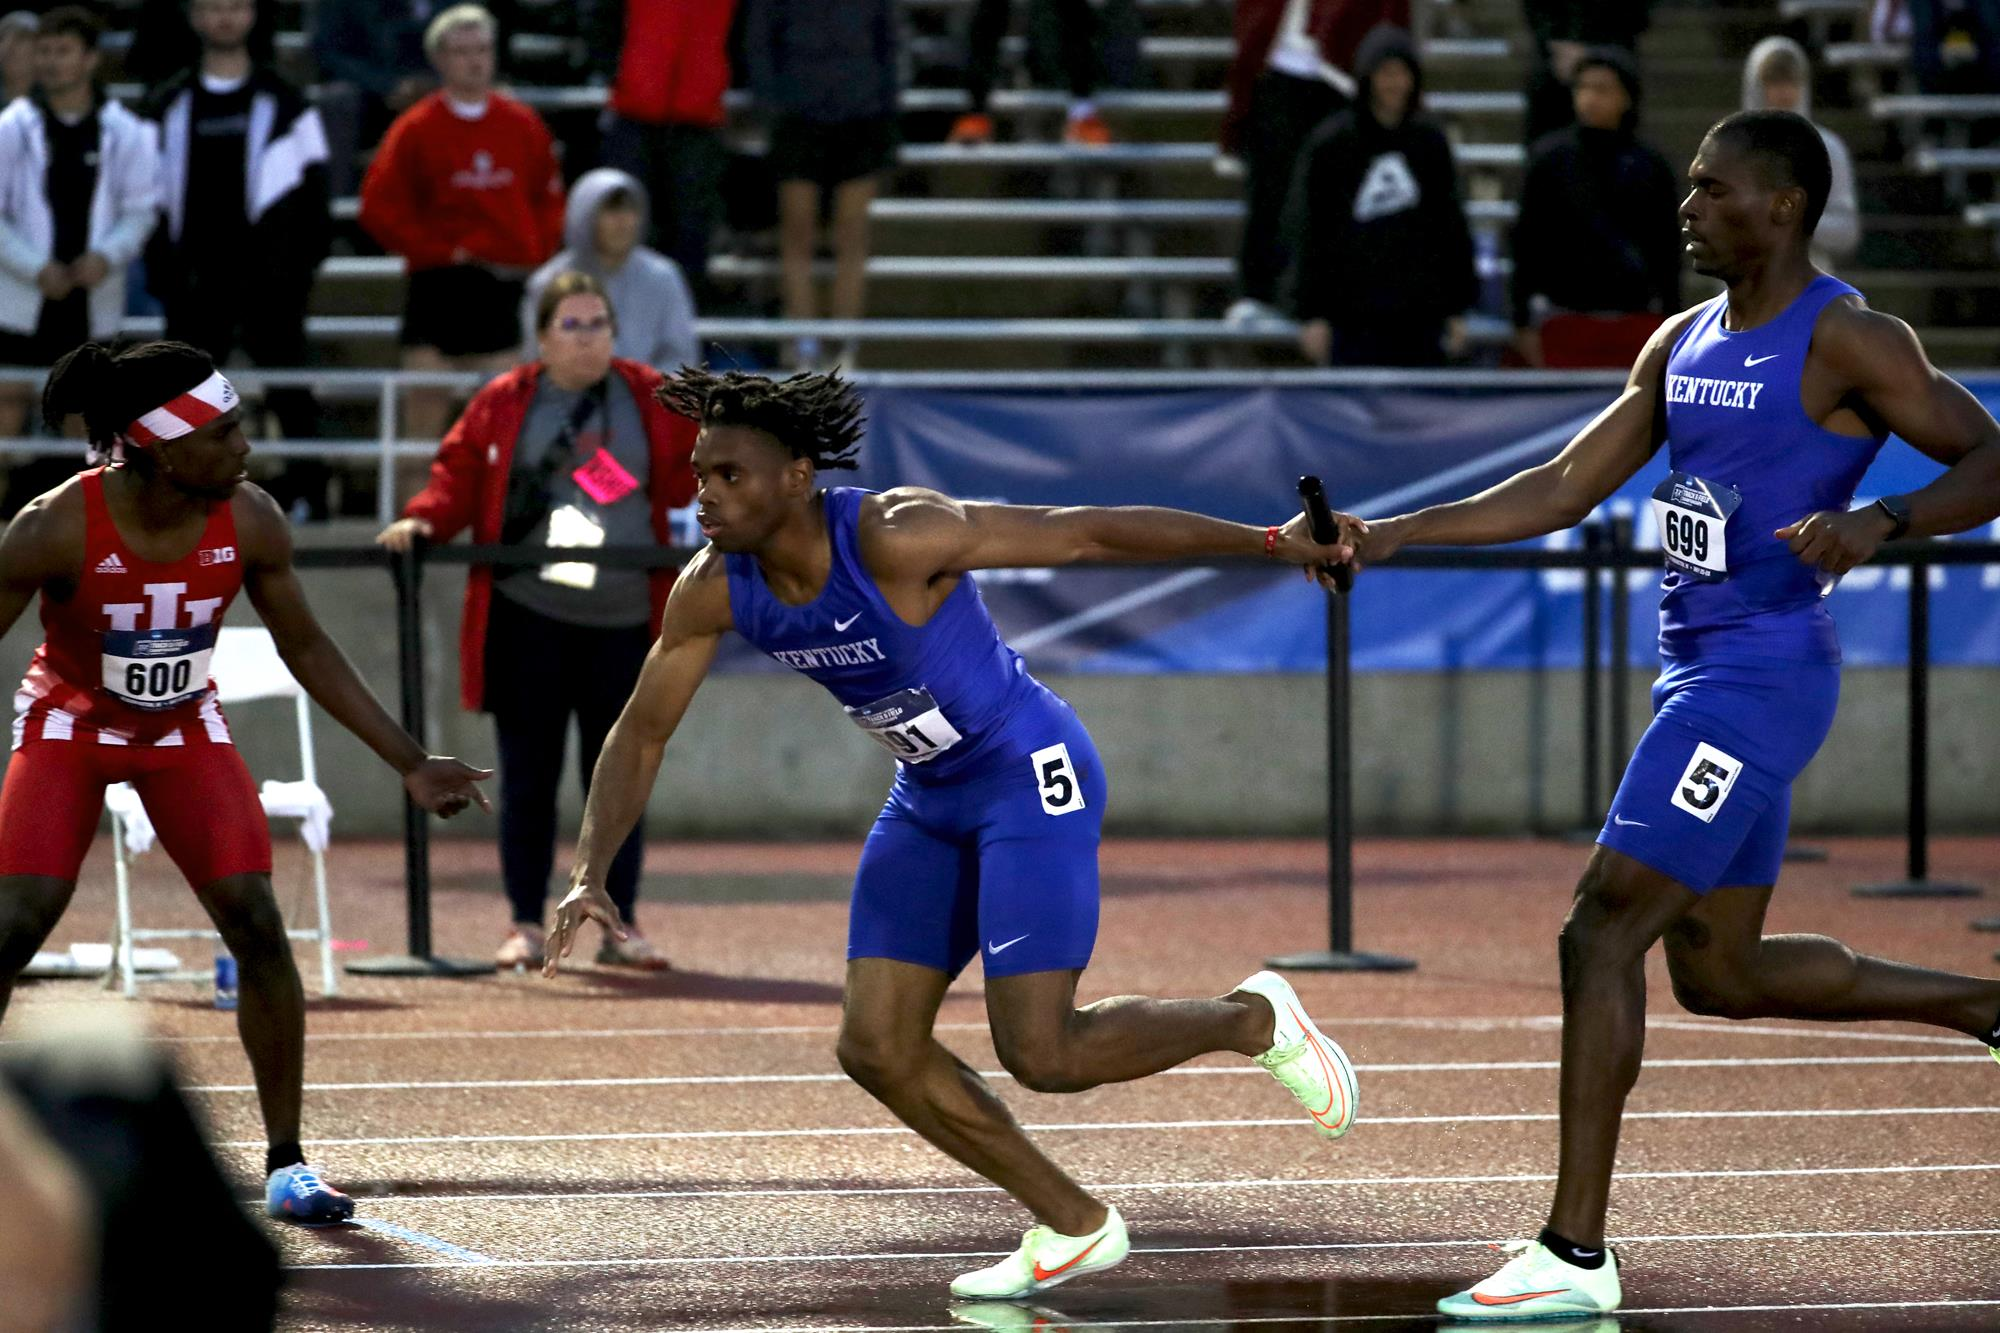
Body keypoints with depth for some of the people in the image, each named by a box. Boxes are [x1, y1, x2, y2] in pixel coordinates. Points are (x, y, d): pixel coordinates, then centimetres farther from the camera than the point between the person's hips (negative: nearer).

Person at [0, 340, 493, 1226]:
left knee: (257, 924, -10)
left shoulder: (250, 523, -18)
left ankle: (286, 1164, 0)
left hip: (184, 730, 3)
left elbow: (305, 647, -2)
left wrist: (410, 763, -1)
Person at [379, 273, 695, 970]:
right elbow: (459, 472, 5)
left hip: (622, 621, 1)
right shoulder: (504, 402, 5)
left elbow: (687, 474, 12)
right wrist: (424, 521, -11)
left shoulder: (652, 400, 8)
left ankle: (618, 925, 10)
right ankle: (526, 925, 9)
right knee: (528, 773, 2)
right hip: (527, 616, -1)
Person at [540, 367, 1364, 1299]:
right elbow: (641, 734, 2)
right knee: (876, 1049, 1)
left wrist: (1269, 543, -20)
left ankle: (1253, 1020, 12)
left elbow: (1088, 532, -24)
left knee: (1041, 1055, -15)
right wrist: (590, 876, -11)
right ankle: (1073, 1228, 18)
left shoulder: (897, 538, -29)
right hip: (932, 802, 7)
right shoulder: (714, 591, -10)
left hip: (1034, 777, -7)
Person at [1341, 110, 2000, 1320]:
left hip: (1762, 671, -9)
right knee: (1719, 971, 15)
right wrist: (1390, 536, 8)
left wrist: (1878, 524, -29)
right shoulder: (1684, 345, 14)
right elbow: (1564, 491, 16)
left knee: (1604, 930, -14)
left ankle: (1575, 1254, -12)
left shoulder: (1846, 342, -9)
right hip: (1699, 669, 9)